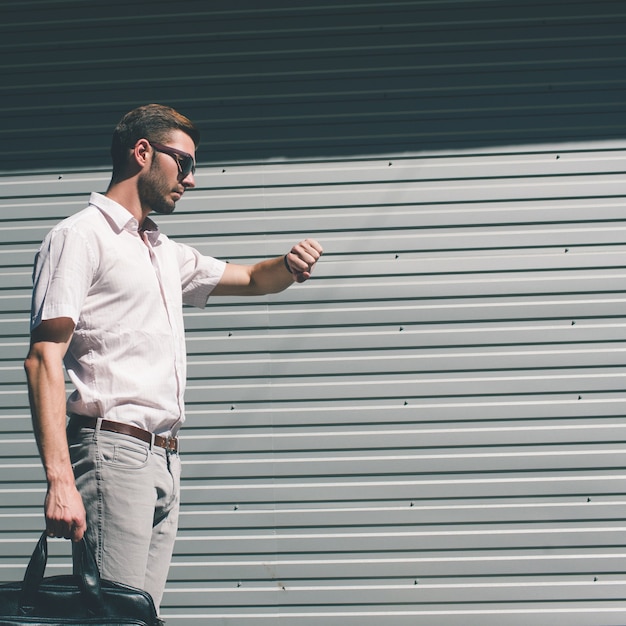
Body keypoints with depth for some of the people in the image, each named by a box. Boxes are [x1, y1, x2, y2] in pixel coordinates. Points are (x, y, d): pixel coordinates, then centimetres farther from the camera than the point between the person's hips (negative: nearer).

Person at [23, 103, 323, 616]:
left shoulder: (166, 252, 24)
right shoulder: (80, 236, -3)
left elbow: (252, 280, 37)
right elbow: (44, 359, -12)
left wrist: (290, 265, 10)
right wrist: (60, 481, -24)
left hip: (165, 459, 8)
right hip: (113, 451, -8)